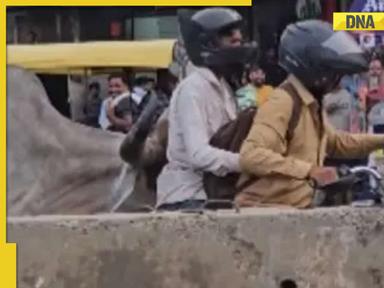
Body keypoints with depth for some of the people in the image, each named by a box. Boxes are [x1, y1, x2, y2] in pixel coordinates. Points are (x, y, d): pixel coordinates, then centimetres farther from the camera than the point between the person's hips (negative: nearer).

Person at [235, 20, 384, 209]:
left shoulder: (313, 105, 14)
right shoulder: (282, 103, -17)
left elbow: (334, 142, 33)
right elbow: (250, 156, -29)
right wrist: (308, 170, -31)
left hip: (296, 208, 9)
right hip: (265, 209, -9)